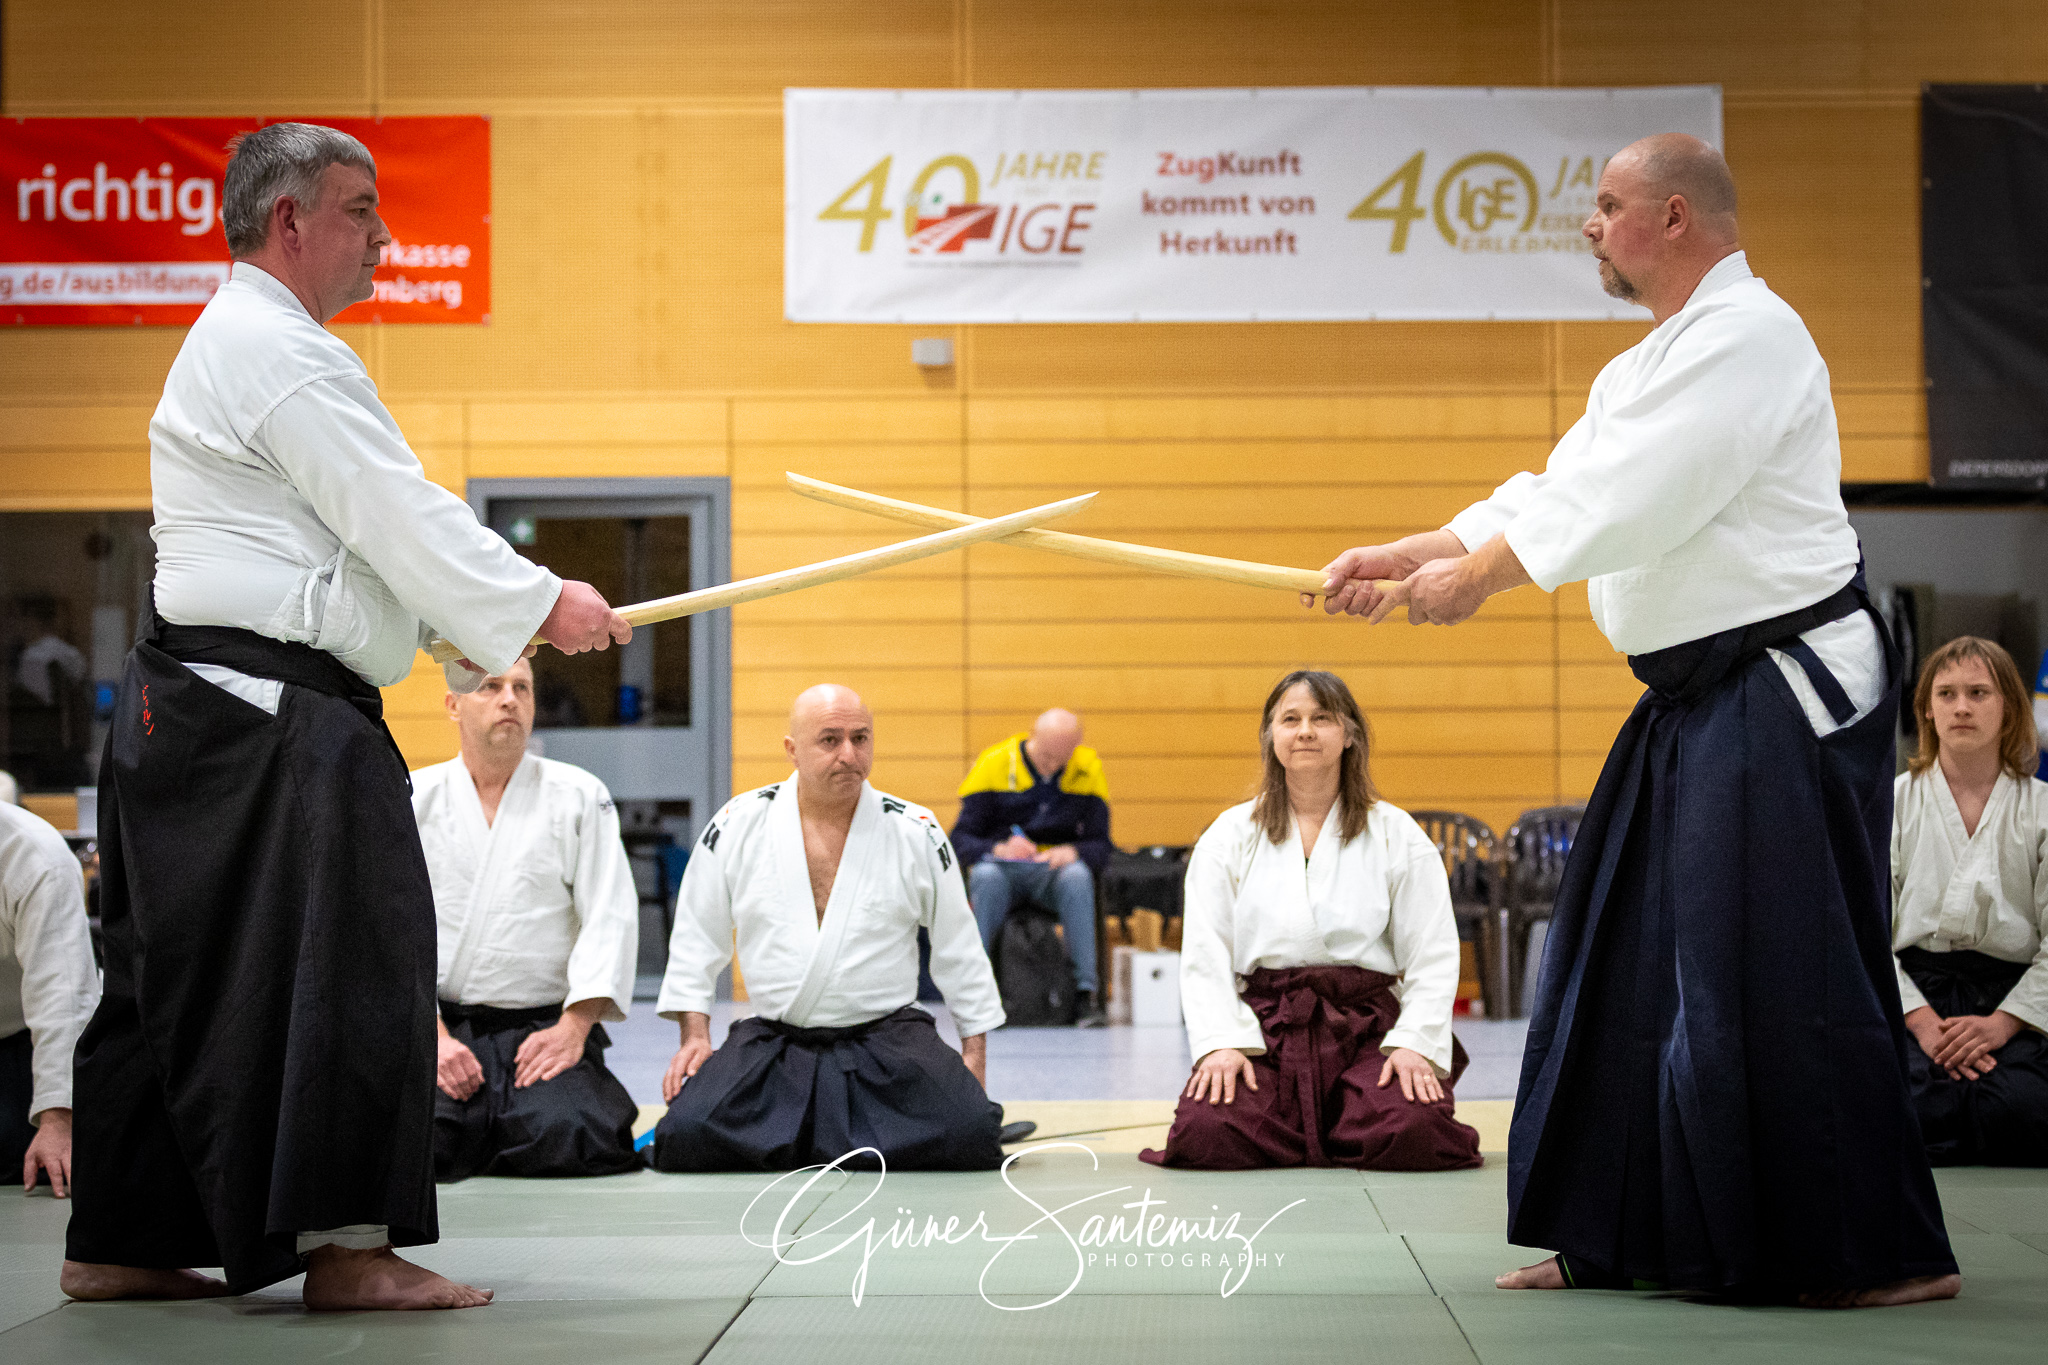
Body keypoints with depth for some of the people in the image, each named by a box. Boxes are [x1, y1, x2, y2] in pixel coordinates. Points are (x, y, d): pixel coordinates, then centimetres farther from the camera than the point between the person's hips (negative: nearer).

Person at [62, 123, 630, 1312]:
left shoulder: (238, 343, 23)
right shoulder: (281, 352, -12)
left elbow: (359, 532, 24)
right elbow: (398, 517, -15)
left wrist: (482, 621, 17)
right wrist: (539, 606, -8)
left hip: (195, 712, 11)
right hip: (266, 716, -11)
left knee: (187, 977, 13)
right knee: (343, 962, -10)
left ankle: (118, 1244, 18)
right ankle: (346, 1244, -9)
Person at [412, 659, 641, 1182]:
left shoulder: (580, 796, 6)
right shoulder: (413, 799, 6)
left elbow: (609, 918, 1)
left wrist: (573, 1028, -12)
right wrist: (433, 1035, -12)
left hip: (546, 1028, 0)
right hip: (437, 1026, 0)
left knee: (572, 1138, -28)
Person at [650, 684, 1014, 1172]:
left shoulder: (917, 833, 0)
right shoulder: (738, 826, 0)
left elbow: (959, 947, 9)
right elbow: (697, 936, 8)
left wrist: (975, 1052, 8)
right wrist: (694, 1035, 0)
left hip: (887, 1037, 0)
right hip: (771, 1041, 0)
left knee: (968, 1135, -26)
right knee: (686, 1137, -24)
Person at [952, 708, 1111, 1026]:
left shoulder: (1088, 769, 1)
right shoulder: (995, 764, -4)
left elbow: (1099, 847, 0)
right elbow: (962, 839, -6)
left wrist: (1072, 852, -23)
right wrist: (999, 849, -26)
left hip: (1054, 874, 1)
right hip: (1003, 869, -1)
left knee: (1077, 875, -35)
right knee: (986, 876, -37)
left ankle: (1086, 993, -34)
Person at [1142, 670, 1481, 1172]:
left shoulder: (1398, 836, 8)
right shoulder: (1229, 837, 10)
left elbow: (1433, 959, 4)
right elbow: (1203, 954, 4)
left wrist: (1415, 1045, -12)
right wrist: (1221, 1044, -12)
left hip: (1368, 1029, 0)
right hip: (1262, 1027, 0)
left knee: (1411, 1132, -29)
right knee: (1203, 1133, -27)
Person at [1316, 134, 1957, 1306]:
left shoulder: (1747, 338, -15)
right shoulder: (1654, 362, 19)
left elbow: (1629, 501, -22)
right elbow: (1558, 493, 18)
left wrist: (1475, 578, -16)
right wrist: (1410, 556, 8)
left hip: (1787, 697, -11)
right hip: (1700, 701, 11)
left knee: (1784, 980, -11)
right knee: (1625, 963, 12)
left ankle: (1886, 1253, -2)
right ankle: (1617, 1236, 22)